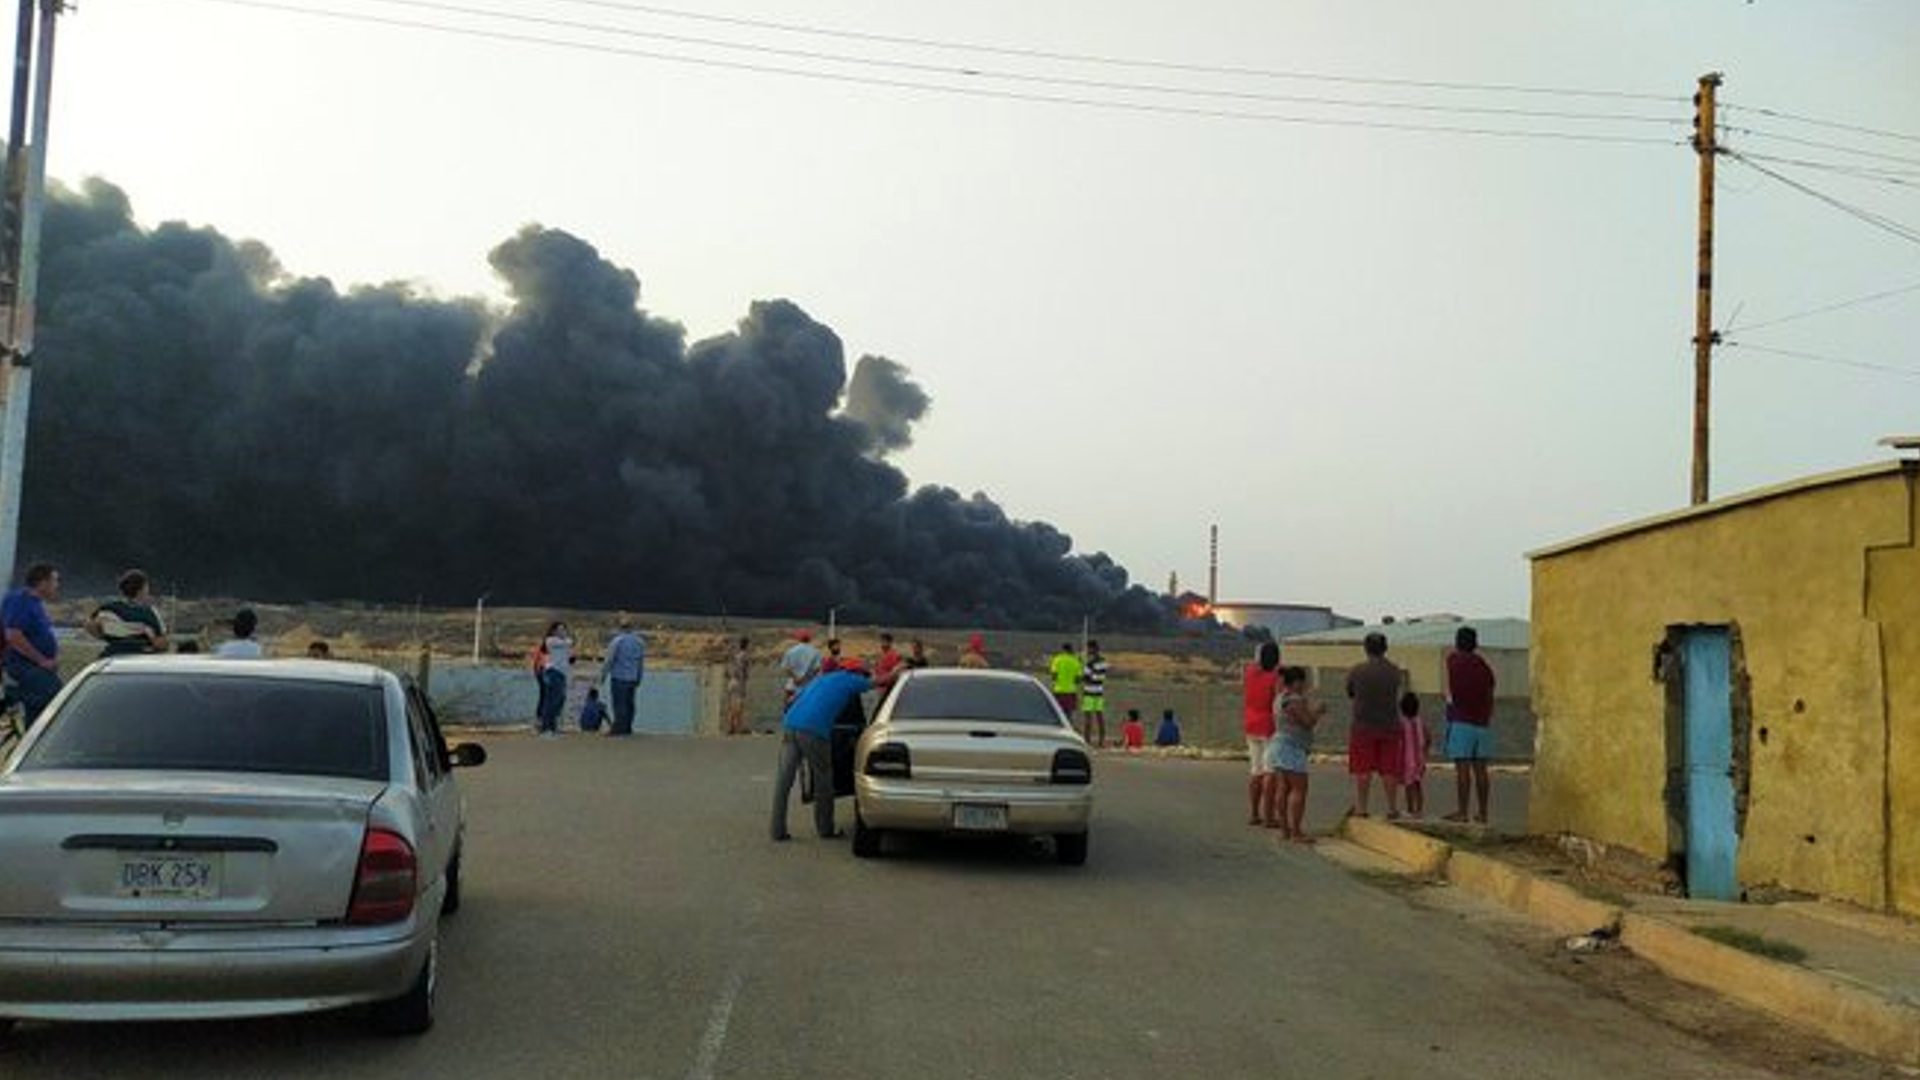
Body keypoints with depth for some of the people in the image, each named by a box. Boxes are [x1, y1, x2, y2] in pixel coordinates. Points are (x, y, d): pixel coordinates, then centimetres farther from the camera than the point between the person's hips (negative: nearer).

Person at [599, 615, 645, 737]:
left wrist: (602, 676, 0)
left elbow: (609, 661, -8)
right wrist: (638, 679, 20)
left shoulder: (617, 641, -10)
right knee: (629, 703, 11)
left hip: (619, 677, -5)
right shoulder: (640, 641, 6)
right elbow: (641, 662, 11)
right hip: (633, 678, 5)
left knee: (620, 704, -3)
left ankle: (618, 729, -2)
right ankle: (627, 728, 15)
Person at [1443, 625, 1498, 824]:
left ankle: (1461, 811, -8)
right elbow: (1490, 698, 12)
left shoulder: (1454, 661, -6)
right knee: (1480, 769, 7)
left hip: (1460, 722, -5)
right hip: (1482, 723, 5)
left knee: (1462, 768, -7)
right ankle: (1482, 812, 9)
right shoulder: (1485, 667, 8)